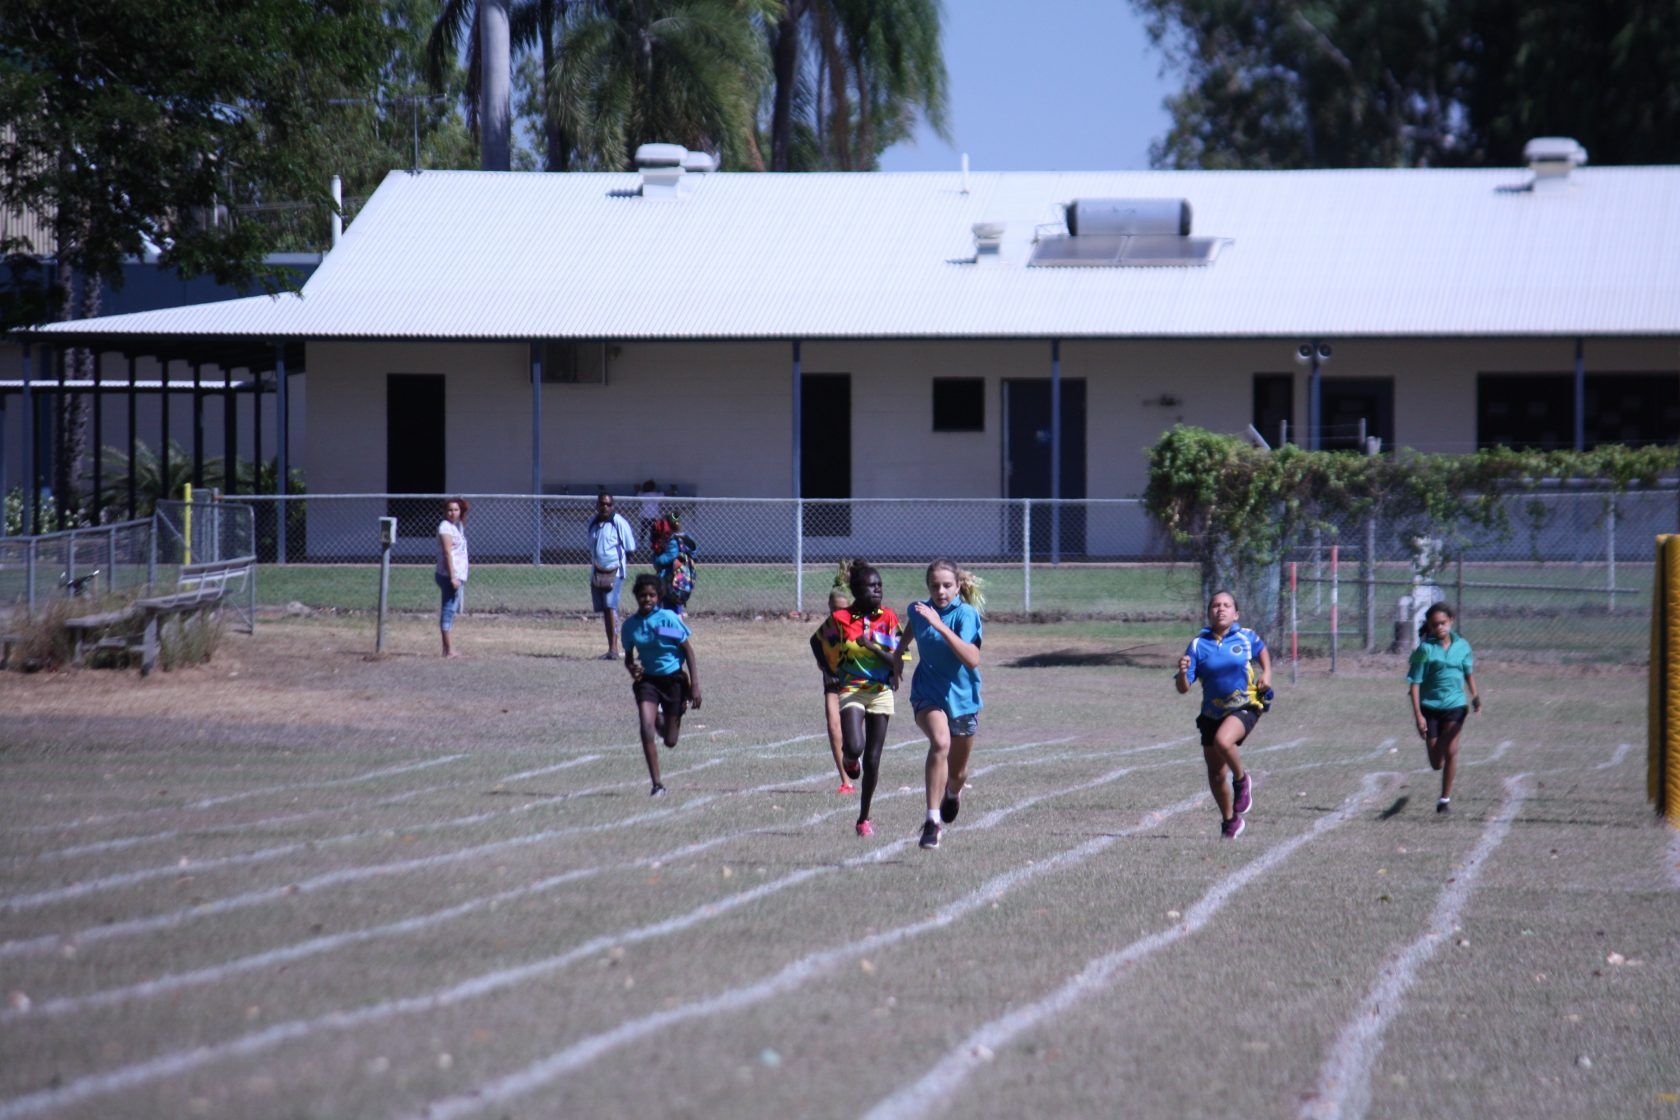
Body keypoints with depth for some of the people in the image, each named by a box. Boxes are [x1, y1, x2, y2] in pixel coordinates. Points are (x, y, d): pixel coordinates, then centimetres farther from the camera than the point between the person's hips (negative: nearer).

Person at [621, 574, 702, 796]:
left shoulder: (669, 619, -13)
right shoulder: (630, 625, -4)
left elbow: (689, 651, -7)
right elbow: (628, 656, 10)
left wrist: (695, 686, -12)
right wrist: (632, 668, -14)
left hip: (673, 679, -1)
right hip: (647, 680, 2)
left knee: (670, 741, 6)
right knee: (646, 728, -22)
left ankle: (663, 722, 46)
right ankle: (657, 784, -14)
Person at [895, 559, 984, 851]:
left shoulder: (966, 614, -18)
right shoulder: (918, 610, -4)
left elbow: (972, 659, -34)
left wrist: (940, 626, -39)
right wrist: (900, 651, 19)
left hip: (962, 696, 0)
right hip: (928, 692, 0)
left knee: (957, 772, 14)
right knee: (940, 742, -31)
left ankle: (953, 794, 53)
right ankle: (933, 821, -33)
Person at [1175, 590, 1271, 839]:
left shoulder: (1247, 637, -3)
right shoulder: (1198, 644, -5)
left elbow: (1261, 650, 23)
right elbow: (1183, 689, -6)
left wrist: (1266, 674, 5)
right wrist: (1182, 672, -28)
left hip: (1245, 707, -3)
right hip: (1212, 713, 3)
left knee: (1223, 741, -34)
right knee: (1216, 775, 7)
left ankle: (1241, 780, -4)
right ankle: (1229, 821, 31)